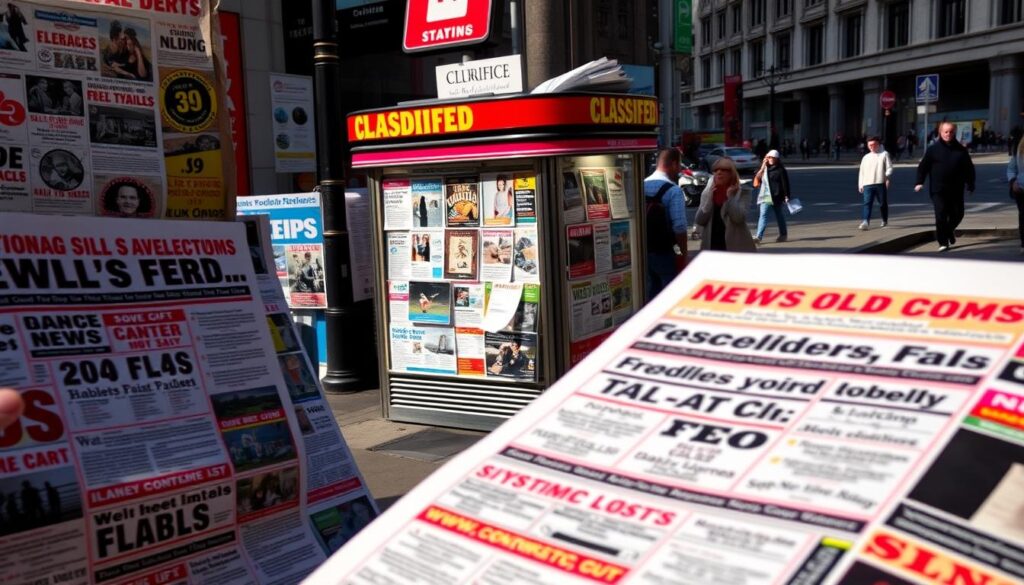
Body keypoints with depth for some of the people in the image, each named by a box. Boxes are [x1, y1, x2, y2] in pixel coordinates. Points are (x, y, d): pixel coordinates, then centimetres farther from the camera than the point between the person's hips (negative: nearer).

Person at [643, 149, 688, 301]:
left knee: (651, 293, 17)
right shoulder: (673, 190, -16)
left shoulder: (641, 186, 5)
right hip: (664, 252, -7)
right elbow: (679, 227, -21)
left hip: (643, 250, 7)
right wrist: (684, 254, -10)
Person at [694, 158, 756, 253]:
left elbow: (739, 217, -16)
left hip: (735, 247, -3)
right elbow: (699, 220, 0)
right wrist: (709, 198, -8)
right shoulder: (707, 193, 9)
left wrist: (730, 197, -14)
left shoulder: (741, 193, -1)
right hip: (711, 246, 3)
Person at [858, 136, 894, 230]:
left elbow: (889, 167, 1)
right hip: (868, 184, 2)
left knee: (883, 203, 10)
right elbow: (862, 172, 18)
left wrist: (887, 176, -18)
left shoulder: (884, 154, 8)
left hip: (881, 183, -2)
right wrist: (860, 184, 12)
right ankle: (865, 222, -25)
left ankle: (885, 220, 29)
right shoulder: (866, 157, 18)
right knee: (867, 203, -13)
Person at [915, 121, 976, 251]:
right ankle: (943, 242, -1)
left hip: (956, 190, 3)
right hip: (938, 190, -3)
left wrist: (970, 186, 12)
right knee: (941, 215, -8)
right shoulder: (933, 149, 2)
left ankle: (950, 230, 38)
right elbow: (923, 166, 1)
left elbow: (969, 169, 14)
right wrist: (919, 182, -9)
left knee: (958, 214, 8)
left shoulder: (961, 150, 9)